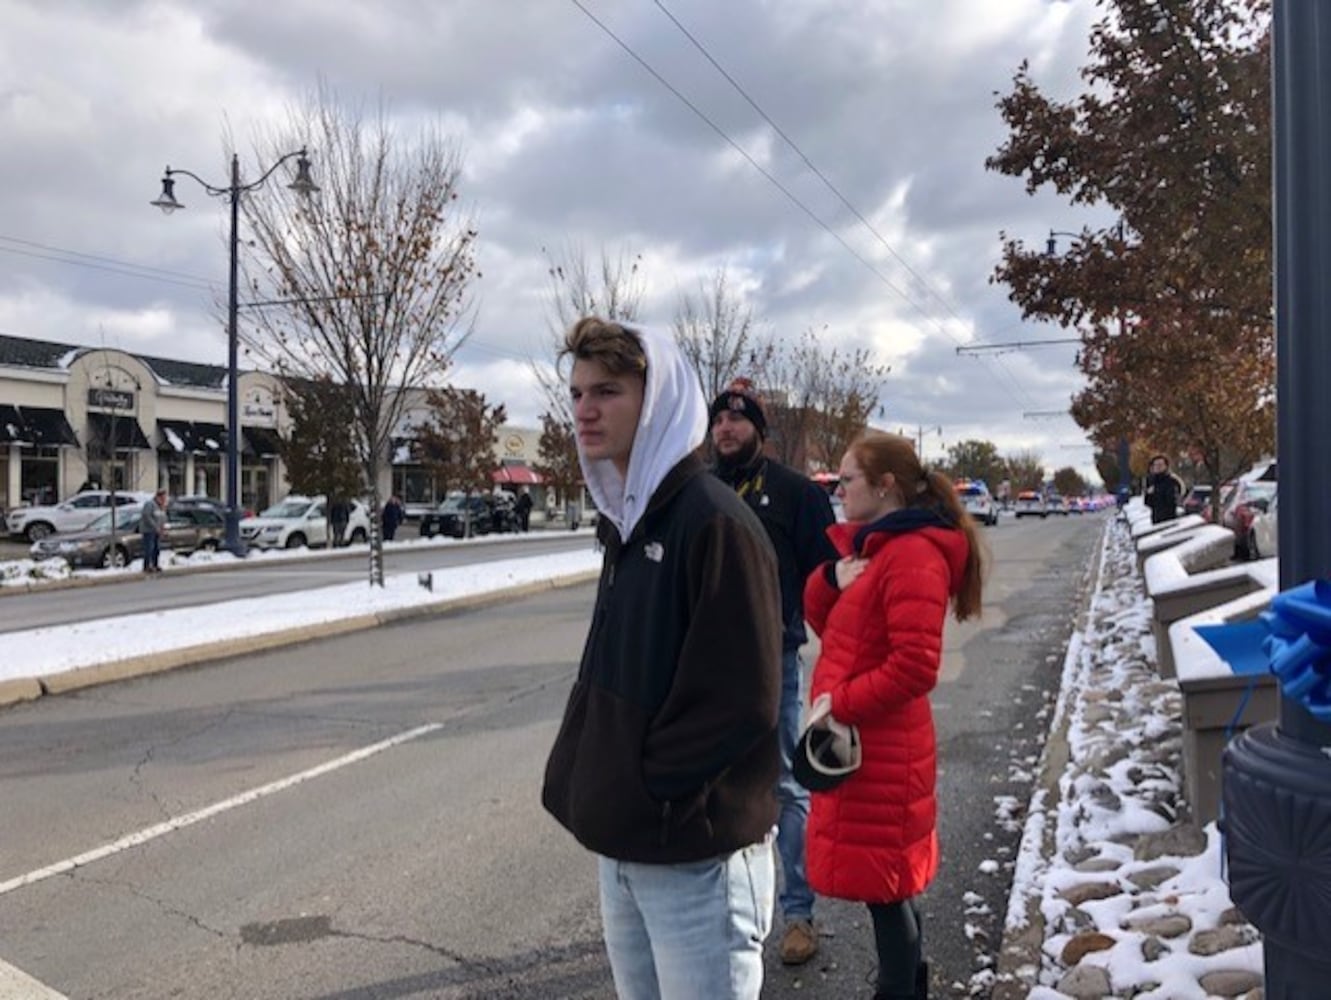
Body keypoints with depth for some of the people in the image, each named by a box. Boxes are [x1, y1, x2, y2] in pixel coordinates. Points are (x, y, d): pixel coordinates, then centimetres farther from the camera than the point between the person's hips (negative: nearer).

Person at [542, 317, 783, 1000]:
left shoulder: (715, 521, -18)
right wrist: (576, 783, 7)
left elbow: (739, 702, -21)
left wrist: (649, 793, -14)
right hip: (621, 847, 8)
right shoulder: (625, 523, 10)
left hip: (695, 853, -8)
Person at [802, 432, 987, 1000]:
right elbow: (824, 619, 14)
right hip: (858, 740, 9)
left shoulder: (913, 554, -19)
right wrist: (831, 579, -6)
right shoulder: (868, 542, 11)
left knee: (882, 882, 2)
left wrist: (839, 704, -18)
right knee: (890, 880, 20)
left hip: (880, 747, -9)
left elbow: (915, 667, -24)